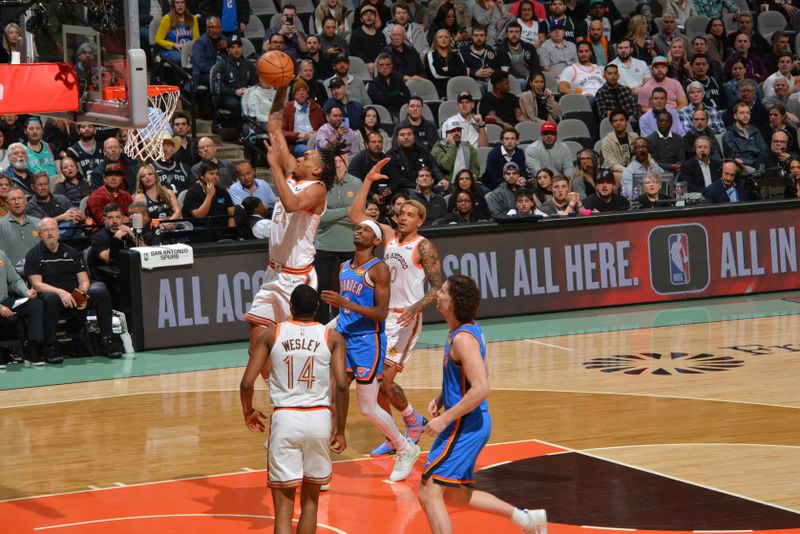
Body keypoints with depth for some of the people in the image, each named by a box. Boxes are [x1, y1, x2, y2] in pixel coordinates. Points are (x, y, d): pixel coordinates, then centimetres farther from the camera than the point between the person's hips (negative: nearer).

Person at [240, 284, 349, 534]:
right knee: (310, 501, 19)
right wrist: (340, 430, 3)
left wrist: (248, 412, 18)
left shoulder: (271, 335, 3)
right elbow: (341, 386, -7)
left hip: (284, 420, -1)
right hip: (319, 419, 1)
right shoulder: (332, 338, 4)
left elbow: (247, 383, -2)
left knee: (283, 509, 0)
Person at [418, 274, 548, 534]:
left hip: (464, 426, -10)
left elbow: (480, 389, -28)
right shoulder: (469, 329, 10)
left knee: (429, 492, -11)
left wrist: (445, 419, -24)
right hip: (469, 425, 10)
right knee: (456, 494, 21)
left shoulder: (463, 338, -21)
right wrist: (440, 399, 13)